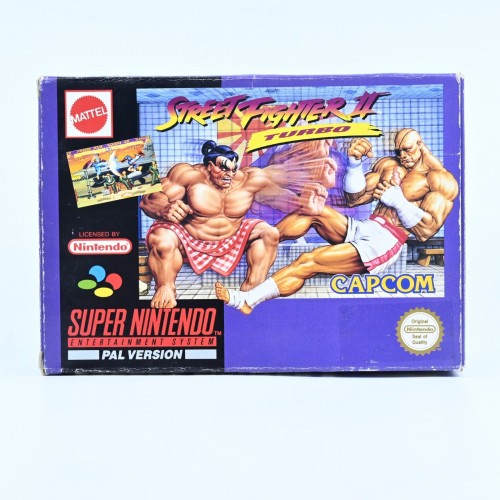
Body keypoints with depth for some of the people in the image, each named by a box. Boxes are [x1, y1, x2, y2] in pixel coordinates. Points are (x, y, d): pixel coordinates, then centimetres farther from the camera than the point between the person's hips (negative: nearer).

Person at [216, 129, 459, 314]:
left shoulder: (441, 180, -2)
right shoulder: (389, 164, 16)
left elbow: (426, 230, -14)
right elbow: (353, 199, 7)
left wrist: (394, 197, -15)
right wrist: (354, 161, -8)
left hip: (385, 244, -7)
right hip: (364, 229, 7)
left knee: (308, 262, -22)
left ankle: (247, 298, -21)